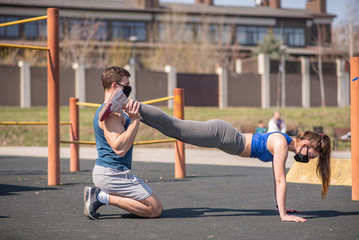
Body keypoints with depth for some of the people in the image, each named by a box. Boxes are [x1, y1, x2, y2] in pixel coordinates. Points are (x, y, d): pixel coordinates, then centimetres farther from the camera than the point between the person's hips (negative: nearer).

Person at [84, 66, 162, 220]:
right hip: (113, 174, -10)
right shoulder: (112, 114, -18)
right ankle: (103, 197, -10)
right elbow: (119, 148, -29)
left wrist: (130, 114, 24)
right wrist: (135, 120, -28)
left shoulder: (103, 110, 15)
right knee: (155, 209, -9)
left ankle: (99, 196, 8)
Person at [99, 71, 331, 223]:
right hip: (221, 134, -8)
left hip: (223, 135, 8)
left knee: (173, 128, 10)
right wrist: (283, 215, -19)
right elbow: (281, 180, -19)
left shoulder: (283, 144, 11)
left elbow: (278, 179, 21)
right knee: (173, 127, -14)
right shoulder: (281, 144, -15)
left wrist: (282, 206, 22)